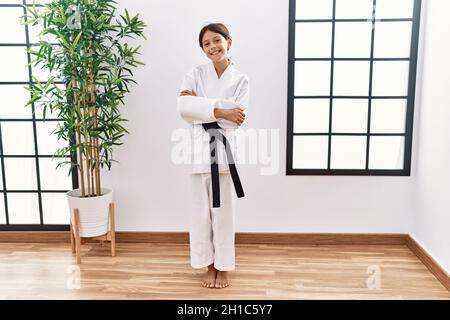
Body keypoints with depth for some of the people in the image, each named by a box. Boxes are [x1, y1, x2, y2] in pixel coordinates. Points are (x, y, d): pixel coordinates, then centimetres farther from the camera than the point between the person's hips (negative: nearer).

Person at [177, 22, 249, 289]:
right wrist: (218, 111, -19)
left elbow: (238, 116, -10)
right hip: (199, 147, 1)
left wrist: (200, 103, -14)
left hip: (225, 147, -1)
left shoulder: (241, 79, 3)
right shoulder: (196, 74, 4)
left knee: (224, 211, 6)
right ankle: (209, 265, 26)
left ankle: (223, 267, 25)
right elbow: (183, 107, -11)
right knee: (202, 210, 8)